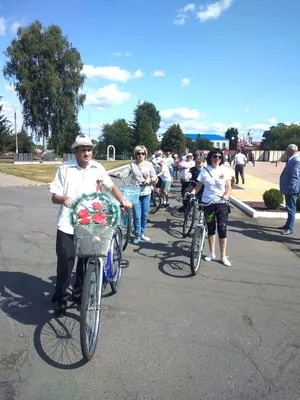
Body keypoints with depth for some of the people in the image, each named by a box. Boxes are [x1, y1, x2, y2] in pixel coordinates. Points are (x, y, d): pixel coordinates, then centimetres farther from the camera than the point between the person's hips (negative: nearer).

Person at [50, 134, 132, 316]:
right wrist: (64, 198, -26)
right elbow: (54, 197, -3)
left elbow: (111, 186, 10)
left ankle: (79, 293, 32)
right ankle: (61, 299, 21)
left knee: (86, 261, 11)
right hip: (67, 223, -2)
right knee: (65, 262, 2)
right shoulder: (65, 168, -4)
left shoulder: (97, 168, 2)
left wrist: (123, 201, -6)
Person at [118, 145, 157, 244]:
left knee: (144, 215, 9)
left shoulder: (149, 164, 5)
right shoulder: (132, 165, 1)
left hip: (146, 193, 2)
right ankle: (137, 235, 11)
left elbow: (155, 179, 6)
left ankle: (142, 233, 26)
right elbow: (123, 174, -9)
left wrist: (150, 180, -13)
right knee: (137, 216, -3)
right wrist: (119, 175, -29)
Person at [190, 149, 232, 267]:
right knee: (210, 229, 12)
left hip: (222, 204, -1)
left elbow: (228, 187, -2)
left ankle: (223, 256, 10)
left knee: (222, 230, -3)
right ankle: (212, 253, 27)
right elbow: (198, 187, 0)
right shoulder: (204, 171, 0)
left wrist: (226, 195, -22)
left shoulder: (225, 170, 0)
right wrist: (191, 193, -19)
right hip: (207, 203, 1)